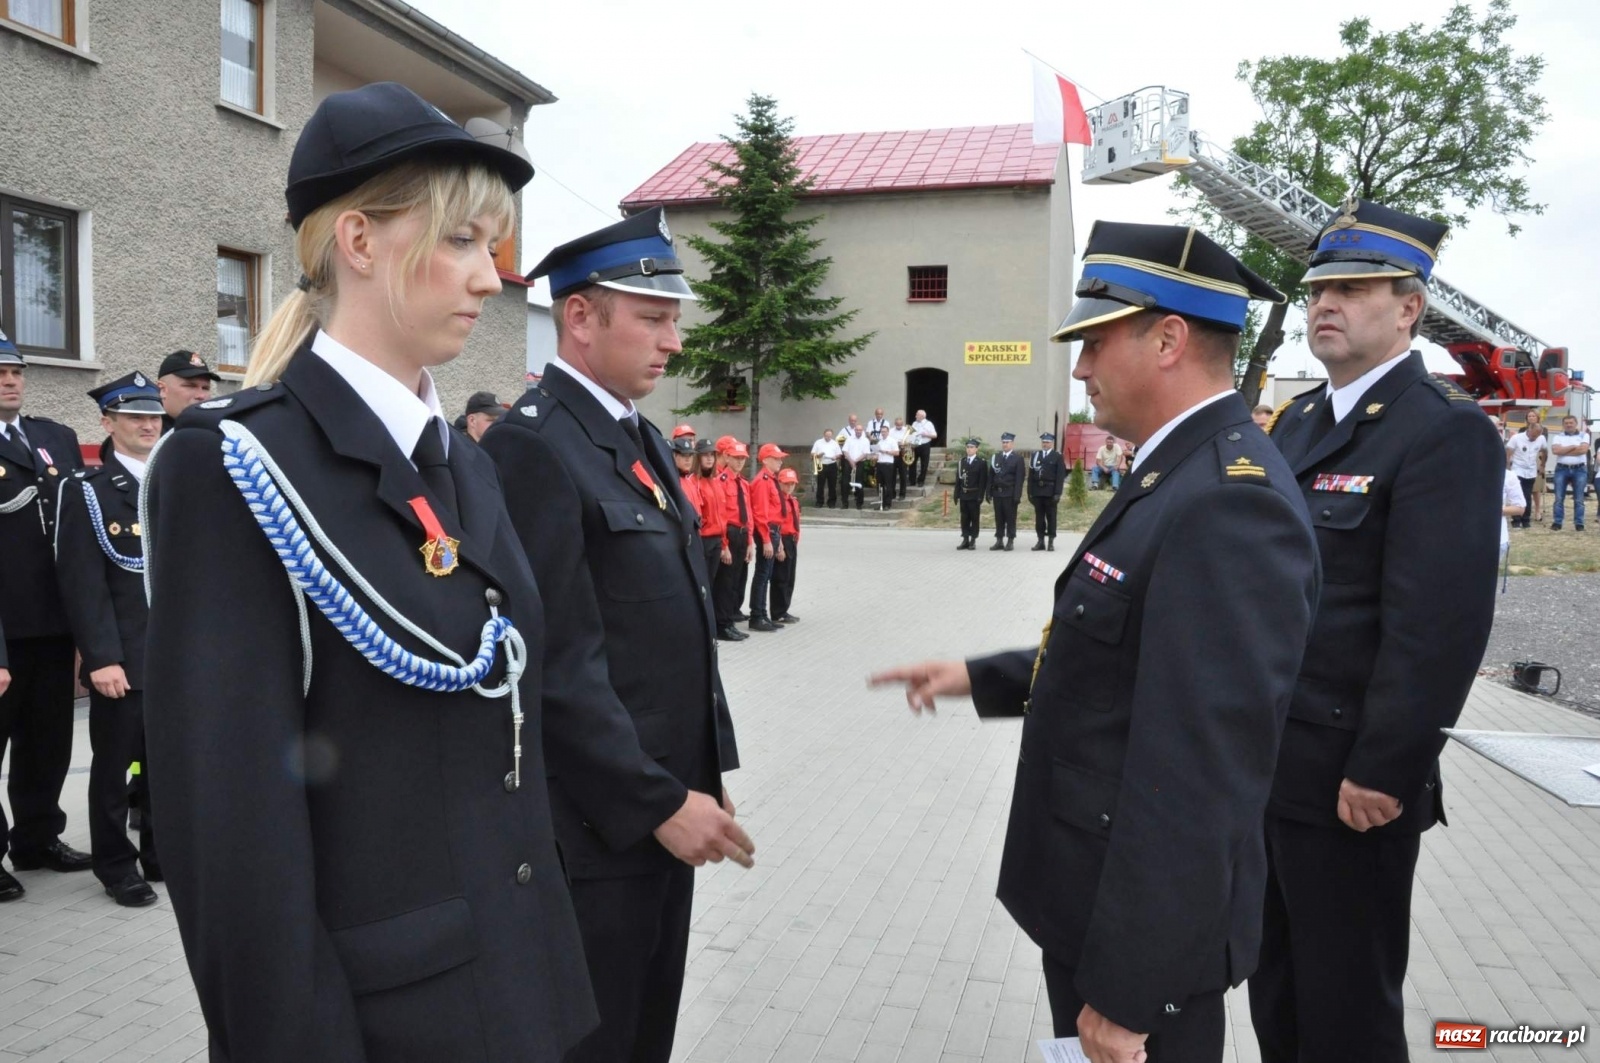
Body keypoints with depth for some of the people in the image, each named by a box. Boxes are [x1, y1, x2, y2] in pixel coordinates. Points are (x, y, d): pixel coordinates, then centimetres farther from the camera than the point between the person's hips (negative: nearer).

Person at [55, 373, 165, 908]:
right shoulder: (87, 491, -2)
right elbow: (83, 582, -10)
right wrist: (101, 657, -17)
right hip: (122, 657, -4)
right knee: (113, 764, 6)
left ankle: (162, 854, 25)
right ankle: (116, 867, 19)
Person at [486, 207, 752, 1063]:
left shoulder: (641, 437, 11)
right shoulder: (533, 445, -18)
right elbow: (558, 665, -22)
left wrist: (699, 779, 13)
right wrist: (658, 802, -18)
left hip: (665, 803, 9)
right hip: (598, 824, -8)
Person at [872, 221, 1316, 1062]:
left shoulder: (1231, 500, -26)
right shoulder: (1181, 476, 8)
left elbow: (1197, 779, -28)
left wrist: (1124, 990, -24)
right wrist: (980, 678, 7)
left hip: (1147, 925, -9)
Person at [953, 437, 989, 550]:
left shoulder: (981, 463, -2)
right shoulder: (962, 462, 11)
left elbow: (983, 481, -7)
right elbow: (958, 479, 10)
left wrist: (981, 496, -13)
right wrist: (957, 494, 4)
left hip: (974, 495, -4)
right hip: (964, 494, 4)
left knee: (975, 518, 1)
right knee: (964, 518, 5)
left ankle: (973, 541, 5)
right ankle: (965, 540, 9)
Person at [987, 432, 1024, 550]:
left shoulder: (1017, 458, 0)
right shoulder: (995, 457, 13)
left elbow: (1020, 477, -5)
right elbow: (991, 475, 11)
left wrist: (1017, 495, -13)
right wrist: (989, 492, 3)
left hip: (1010, 493, -4)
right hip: (997, 492, 4)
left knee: (1010, 518, 0)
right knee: (999, 518, 6)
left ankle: (1010, 541, 4)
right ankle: (999, 541, 10)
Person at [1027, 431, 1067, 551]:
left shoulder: (1057, 456, 2)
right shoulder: (1035, 455, 11)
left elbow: (1060, 476, -4)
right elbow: (1031, 475, 9)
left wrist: (1057, 493, -12)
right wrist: (1030, 492, 2)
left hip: (1050, 492, -3)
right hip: (1037, 491, 3)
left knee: (1051, 517, 1)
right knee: (1039, 517, 5)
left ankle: (1051, 541, 4)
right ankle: (1040, 541, 9)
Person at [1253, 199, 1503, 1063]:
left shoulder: (1445, 432, -14)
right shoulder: (1299, 420, 12)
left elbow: (1440, 625, -21)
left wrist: (1385, 771, -20)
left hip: (1349, 780, -8)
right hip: (1262, 761, 8)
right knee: (1275, 989, 22)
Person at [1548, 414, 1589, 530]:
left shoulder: (1584, 435, 6)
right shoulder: (1558, 436, 7)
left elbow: (1583, 450, -12)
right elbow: (1555, 450, -11)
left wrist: (1564, 451, -8)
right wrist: (1573, 447, -10)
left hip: (1580, 470, 0)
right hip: (1562, 469, 0)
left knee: (1579, 499, 2)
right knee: (1559, 498, 0)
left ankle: (1579, 523, 7)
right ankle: (1557, 522, 4)